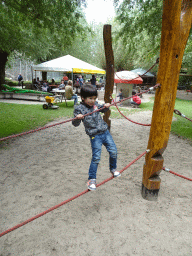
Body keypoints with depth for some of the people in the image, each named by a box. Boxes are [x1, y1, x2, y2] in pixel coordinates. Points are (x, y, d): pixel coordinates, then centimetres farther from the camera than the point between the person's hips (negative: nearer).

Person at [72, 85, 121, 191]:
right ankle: (91, 179, 10)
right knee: (96, 157, -7)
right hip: (95, 136, -5)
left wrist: (106, 106, 4)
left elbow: (103, 110, 27)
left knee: (113, 151, 9)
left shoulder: (95, 104, 6)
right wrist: (77, 118, -30)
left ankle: (113, 169, 36)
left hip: (105, 132, 6)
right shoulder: (79, 108, -8)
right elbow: (75, 124, -9)